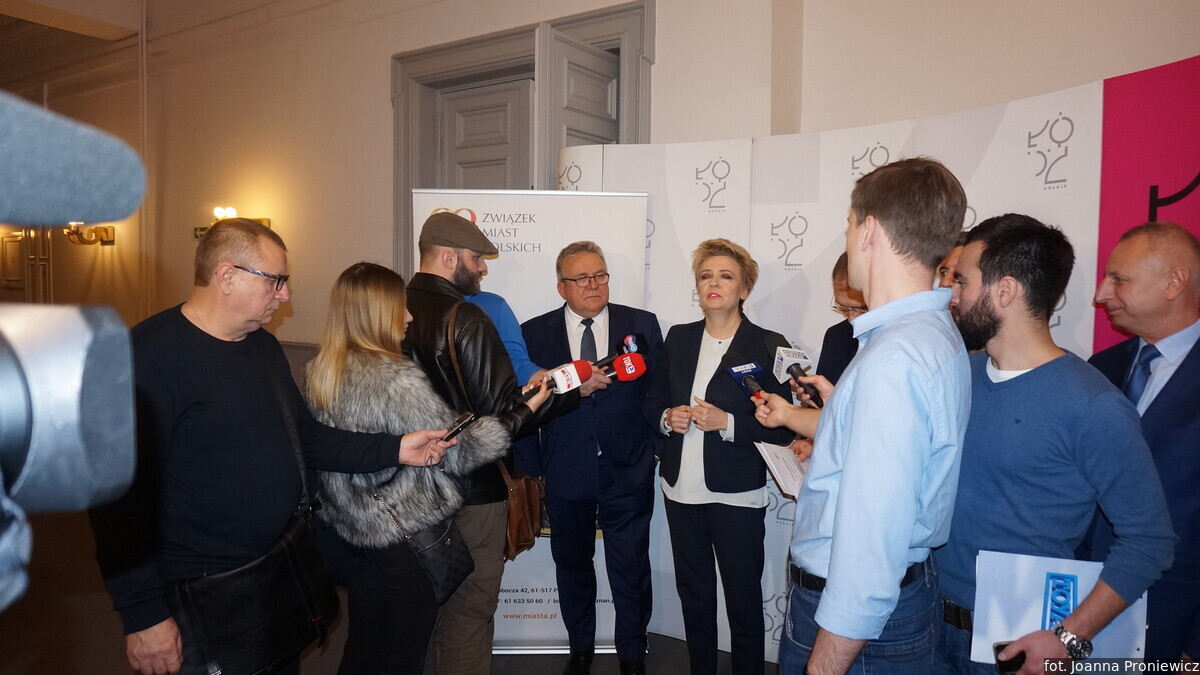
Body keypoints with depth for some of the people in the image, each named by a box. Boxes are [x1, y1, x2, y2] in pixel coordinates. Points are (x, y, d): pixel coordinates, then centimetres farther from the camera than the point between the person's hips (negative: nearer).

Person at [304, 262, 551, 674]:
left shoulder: (322, 372, -2)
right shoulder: (396, 381, -26)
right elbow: (459, 451, -21)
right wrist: (527, 409, -13)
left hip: (349, 533, 7)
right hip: (405, 541, -7)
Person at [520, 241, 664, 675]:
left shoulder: (642, 325, 0)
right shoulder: (534, 333, -1)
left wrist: (655, 445, -1)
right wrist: (532, 467, -1)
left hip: (628, 472, -1)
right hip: (564, 476, 1)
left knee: (631, 570, 9)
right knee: (572, 566, 18)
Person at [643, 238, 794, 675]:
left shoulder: (767, 346, -8)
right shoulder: (679, 338, 6)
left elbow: (782, 428, -11)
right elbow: (653, 402, 12)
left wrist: (726, 423, -22)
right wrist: (667, 418, -8)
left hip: (737, 495, -4)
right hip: (682, 490, 5)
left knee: (743, 598, 9)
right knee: (693, 592, 18)